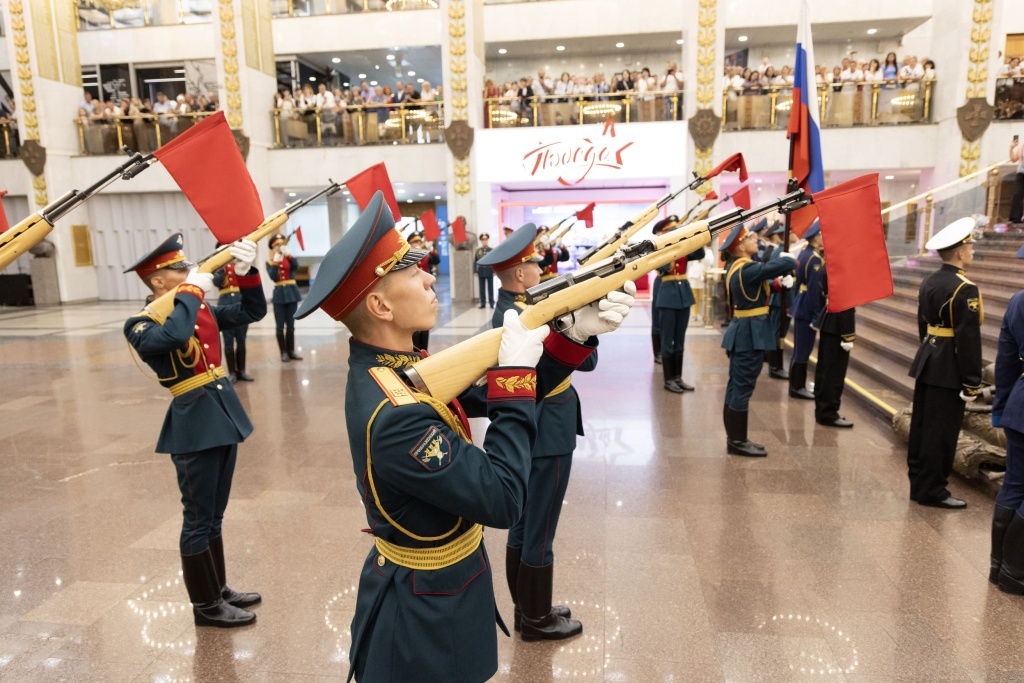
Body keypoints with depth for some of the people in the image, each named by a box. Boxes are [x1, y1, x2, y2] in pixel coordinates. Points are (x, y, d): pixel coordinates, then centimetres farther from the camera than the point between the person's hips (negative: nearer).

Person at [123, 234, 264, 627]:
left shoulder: (203, 310, 9)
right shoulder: (142, 325, -11)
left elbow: (254, 312, 11)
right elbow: (172, 336, -34)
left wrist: (246, 272, -4)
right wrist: (191, 292, -21)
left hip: (223, 415, 7)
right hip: (194, 425, -7)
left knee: (214, 515, 19)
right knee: (198, 519, 6)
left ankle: (220, 590, 34)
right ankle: (206, 606, 21)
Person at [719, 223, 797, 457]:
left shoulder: (735, 267, 11)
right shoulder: (747, 269, -19)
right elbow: (788, 264, -22)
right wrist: (787, 257, 0)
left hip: (742, 332, 10)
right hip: (751, 334, -10)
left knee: (736, 387, 13)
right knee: (743, 388, -2)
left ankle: (734, 438, 21)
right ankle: (738, 441, 6)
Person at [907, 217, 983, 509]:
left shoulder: (928, 282, 8)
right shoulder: (965, 289, -17)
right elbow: (969, 339, -19)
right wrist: (972, 382, -16)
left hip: (928, 363, 8)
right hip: (950, 369, -8)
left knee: (922, 426, 13)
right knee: (941, 431, 0)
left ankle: (919, 482, 22)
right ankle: (932, 490, 8)